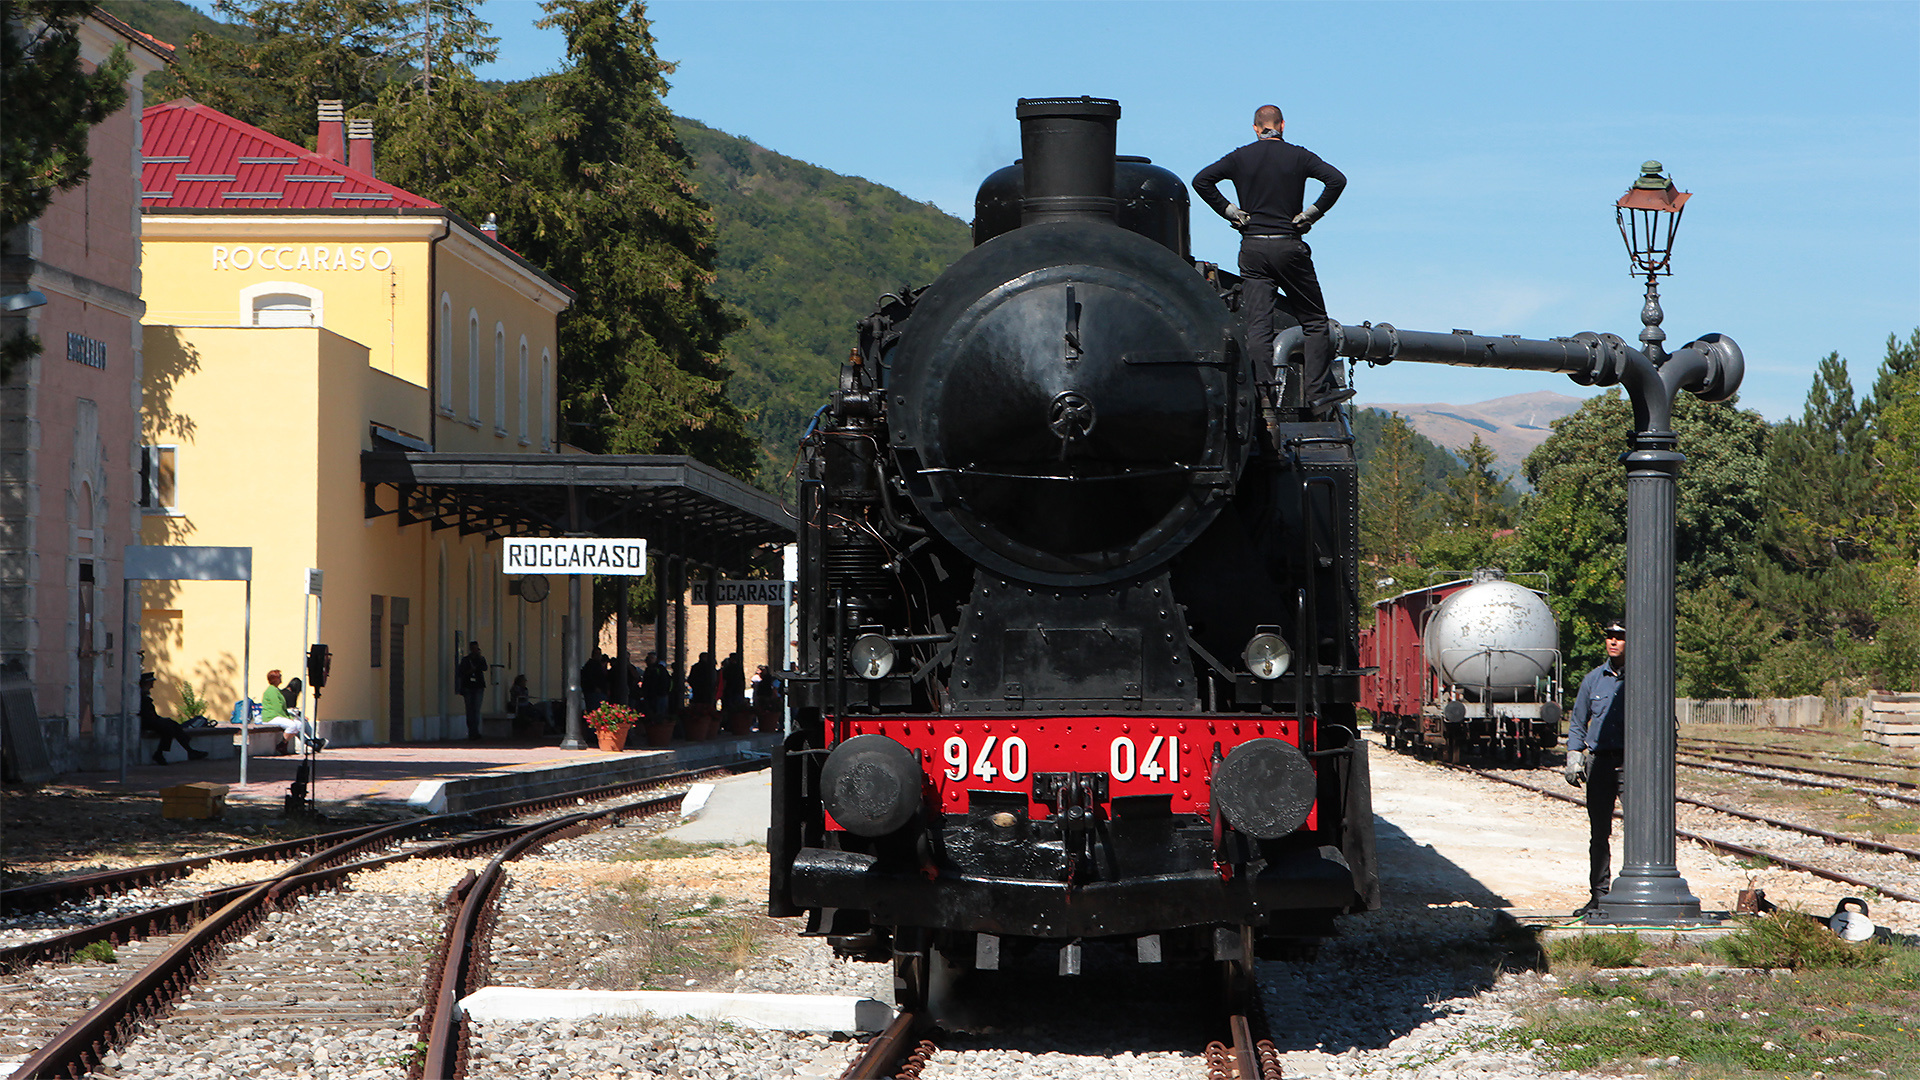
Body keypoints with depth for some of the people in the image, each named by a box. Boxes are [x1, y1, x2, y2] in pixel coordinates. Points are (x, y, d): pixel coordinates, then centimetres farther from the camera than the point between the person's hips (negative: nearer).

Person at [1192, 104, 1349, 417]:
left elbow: (1201, 180, -2)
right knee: (1314, 320, 7)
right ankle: (1318, 393, 0)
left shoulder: (1240, 158, 6)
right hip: (1289, 246, -1)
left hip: (1252, 248, 1)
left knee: (1257, 327, -1)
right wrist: (1311, 213, -4)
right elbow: (1336, 180, -11)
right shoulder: (1298, 156, 1)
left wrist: (1230, 211, 1)